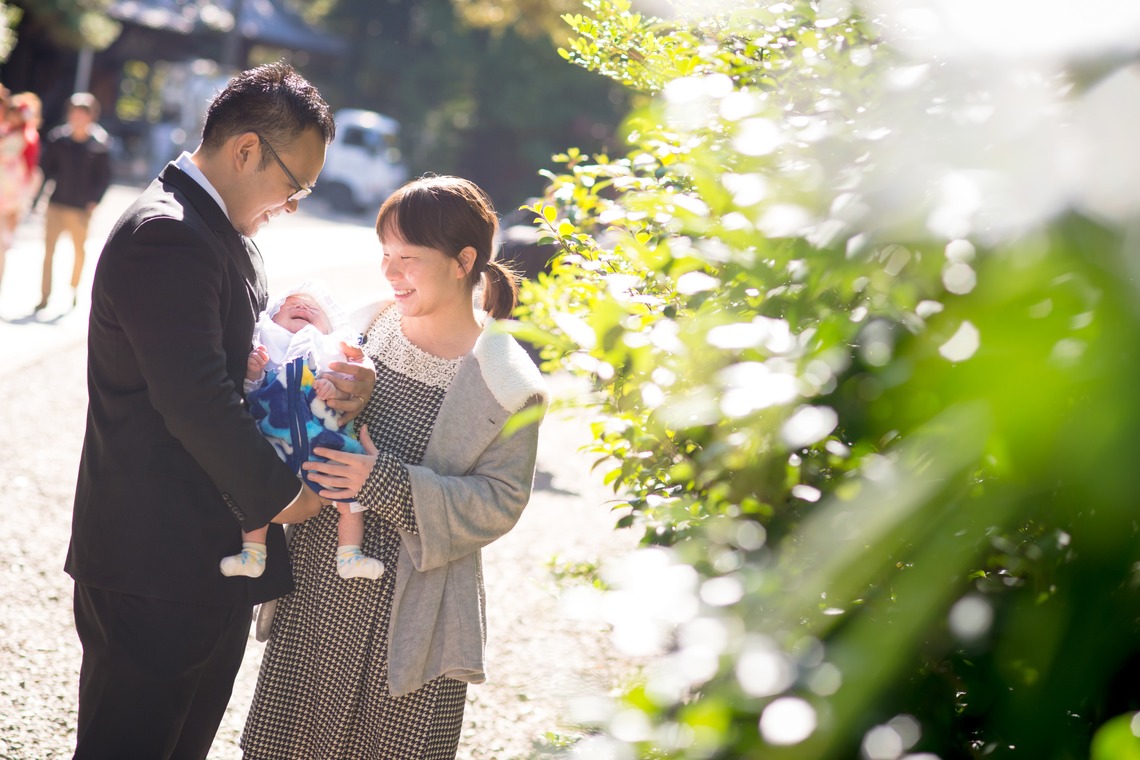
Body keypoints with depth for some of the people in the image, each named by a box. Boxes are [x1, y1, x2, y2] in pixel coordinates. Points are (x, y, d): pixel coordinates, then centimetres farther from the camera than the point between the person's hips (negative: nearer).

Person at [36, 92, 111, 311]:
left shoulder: (100, 143, -6)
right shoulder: (57, 138, -1)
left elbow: (104, 177, -2)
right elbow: (45, 167, 5)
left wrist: (93, 201, -9)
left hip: (81, 208, -1)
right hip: (56, 203, 1)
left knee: (80, 250, 10)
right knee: (48, 249, -3)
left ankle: (74, 289, 31)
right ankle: (44, 296, 2)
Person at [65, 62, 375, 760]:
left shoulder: (223, 231, 14)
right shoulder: (165, 236, -20)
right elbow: (195, 399, -26)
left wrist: (333, 380, -5)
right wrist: (279, 495, -13)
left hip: (215, 561, 10)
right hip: (158, 569, -10)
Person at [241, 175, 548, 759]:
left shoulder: (506, 384, -10)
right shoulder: (365, 327, 2)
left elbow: (499, 502, -14)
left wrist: (388, 482, -23)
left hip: (411, 611, -4)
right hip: (315, 591, 4)